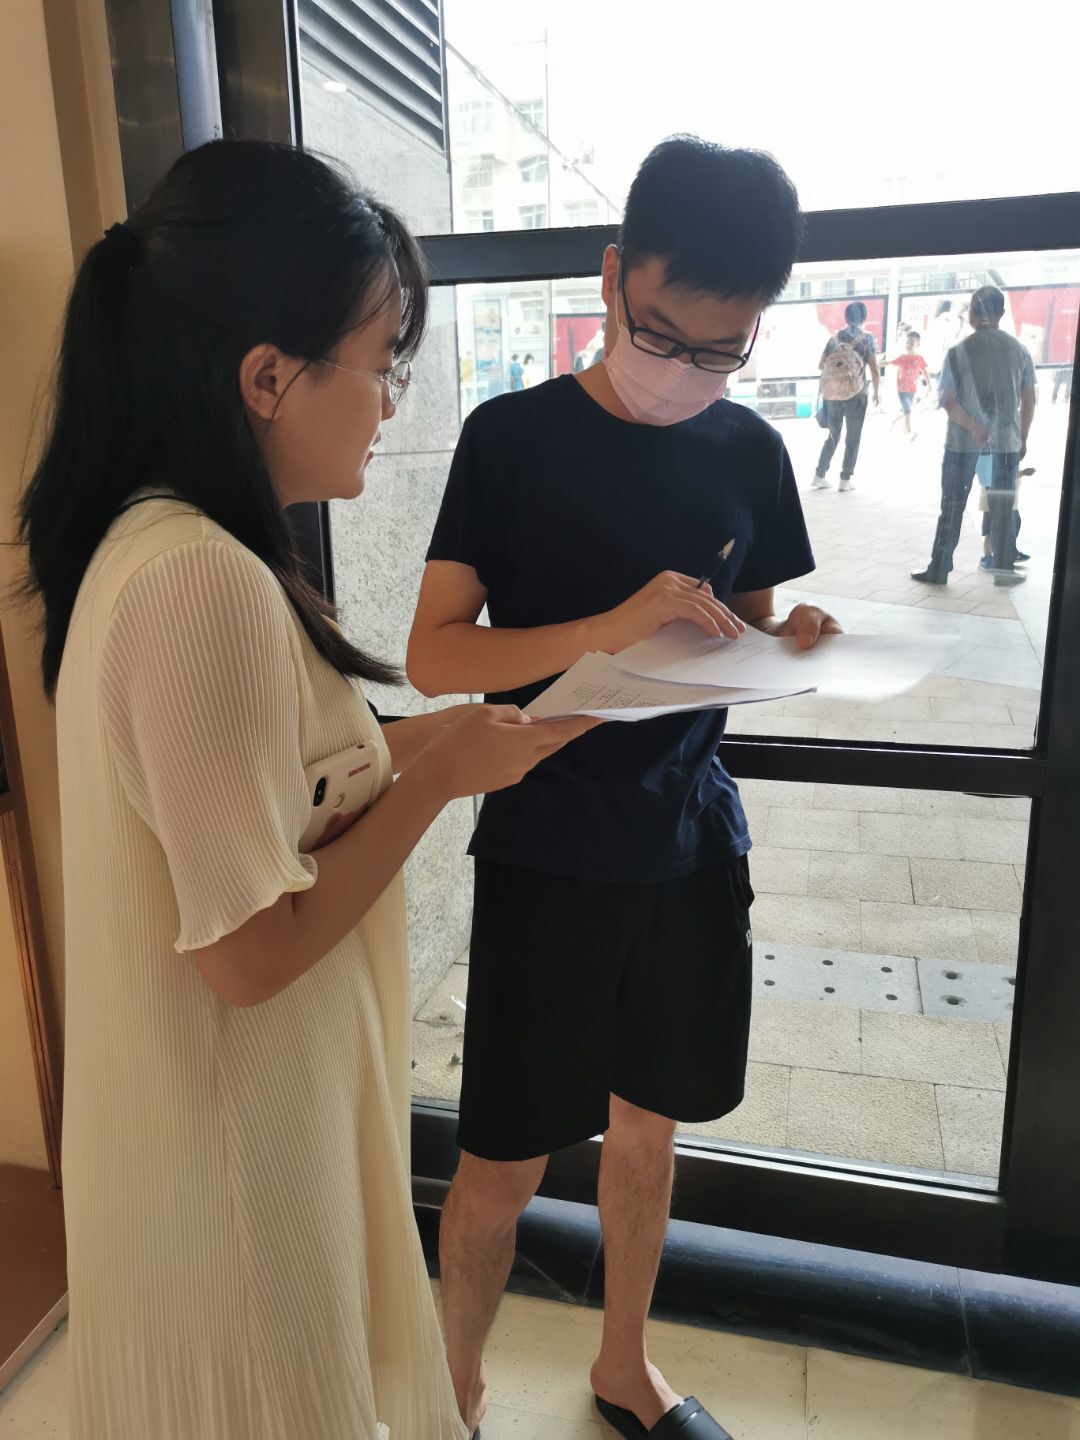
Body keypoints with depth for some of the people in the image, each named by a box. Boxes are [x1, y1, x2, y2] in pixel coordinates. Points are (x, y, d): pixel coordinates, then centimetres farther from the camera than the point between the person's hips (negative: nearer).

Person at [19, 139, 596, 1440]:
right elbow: (251, 950, -27)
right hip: (234, 1135, -9)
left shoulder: (150, 539, 1)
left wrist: (418, 742, 0)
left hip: (216, 1099, 9)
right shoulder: (206, 582, -30)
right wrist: (438, 776, -17)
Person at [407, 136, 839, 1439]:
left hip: (690, 846, 4)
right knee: (505, 1162, 6)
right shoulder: (513, 437, -8)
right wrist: (613, 626, -27)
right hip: (545, 854, -3)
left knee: (646, 1128, 19)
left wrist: (795, 642, -11)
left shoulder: (747, 450, 4)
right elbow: (432, 656, -13)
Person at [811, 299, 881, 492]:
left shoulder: (836, 337, 12)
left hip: (831, 392, 4)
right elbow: (874, 369, -5)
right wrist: (876, 391, 7)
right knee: (853, 436, 6)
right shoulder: (867, 338, 1)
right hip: (854, 392, -4)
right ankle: (845, 479, 3)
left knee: (833, 435, 15)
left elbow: (821, 365, 13)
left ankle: (819, 476, 9)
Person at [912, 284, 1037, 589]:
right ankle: (1003, 569, 11)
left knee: (952, 505, 5)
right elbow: (1029, 400, 6)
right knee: (1002, 506, 9)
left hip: (963, 439, -2)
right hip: (1006, 439, 2)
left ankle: (938, 570, 9)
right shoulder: (1019, 349, 3)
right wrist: (1022, 438, 14)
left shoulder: (959, 351, -5)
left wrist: (973, 427, -16)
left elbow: (947, 401, -13)